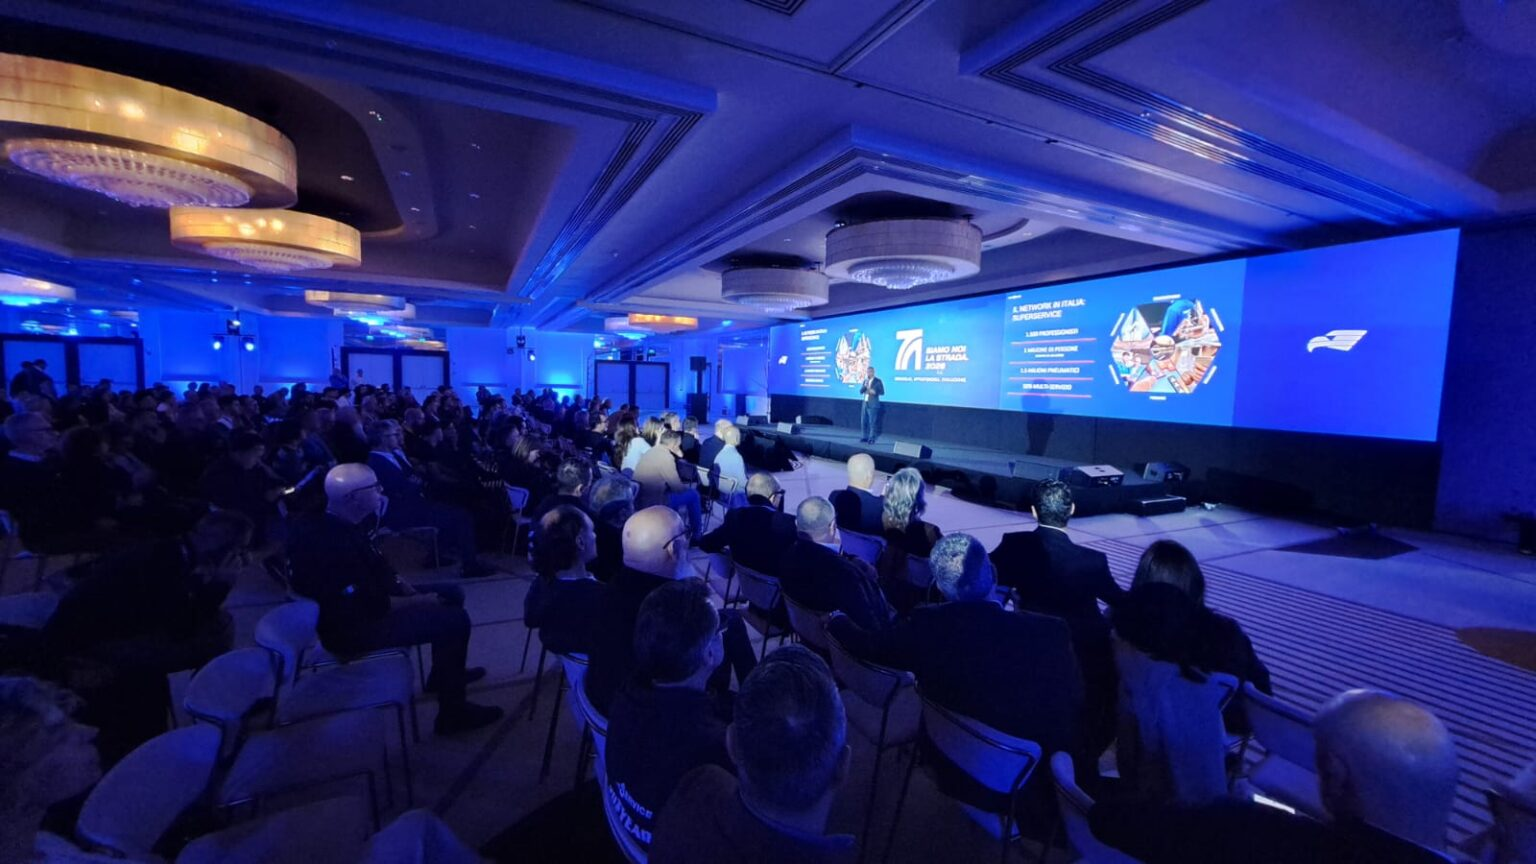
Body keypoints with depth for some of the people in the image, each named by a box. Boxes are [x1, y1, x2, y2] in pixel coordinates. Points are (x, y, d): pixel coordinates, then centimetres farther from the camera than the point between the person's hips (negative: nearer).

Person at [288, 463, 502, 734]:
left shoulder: (330, 523, -1)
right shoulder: (333, 543, -33)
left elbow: (371, 567, 12)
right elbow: (373, 606, -29)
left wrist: (399, 582, -3)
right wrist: (420, 601, -15)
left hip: (357, 604, 10)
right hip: (353, 627, -10)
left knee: (451, 594, 13)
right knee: (455, 620, -16)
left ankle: (444, 673, 32)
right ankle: (453, 712, -2)